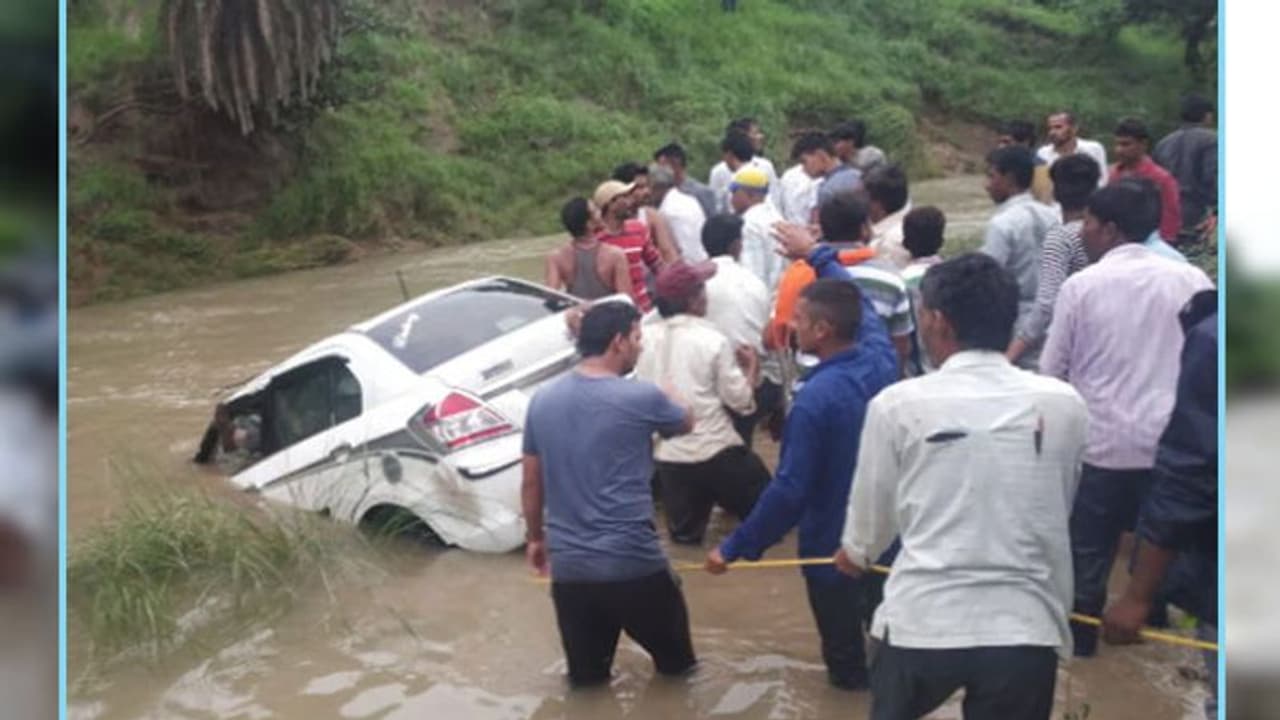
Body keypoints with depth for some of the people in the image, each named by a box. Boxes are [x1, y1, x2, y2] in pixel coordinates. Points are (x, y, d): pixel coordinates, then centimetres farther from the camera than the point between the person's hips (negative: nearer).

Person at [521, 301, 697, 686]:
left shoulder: (542, 399, 1)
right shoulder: (641, 397, -12)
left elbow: (531, 483, 10)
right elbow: (687, 422, 10)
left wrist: (535, 537, 24)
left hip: (567, 566, 4)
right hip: (633, 563, -4)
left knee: (585, 675, 21)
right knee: (672, 656, 24)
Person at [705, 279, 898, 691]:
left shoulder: (815, 399, -30)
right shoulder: (882, 360, -10)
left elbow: (789, 490, -30)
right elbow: (862, 309, 13)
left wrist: (735, 547, -21)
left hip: (834, 544, -7)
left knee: (847, 664, 18)